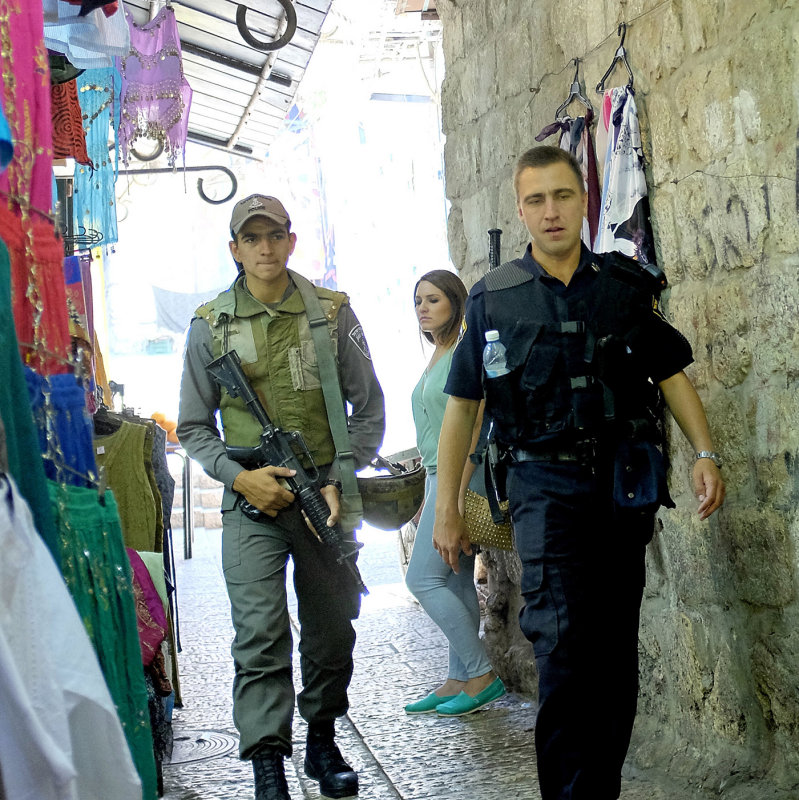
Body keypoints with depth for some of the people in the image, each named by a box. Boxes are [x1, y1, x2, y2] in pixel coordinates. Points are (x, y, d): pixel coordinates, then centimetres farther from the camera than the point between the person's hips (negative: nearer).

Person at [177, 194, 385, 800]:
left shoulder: (332, 313, 3)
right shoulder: (211, 325, 2)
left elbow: (369, 408, 6)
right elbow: (194, 426, 7)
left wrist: (341, 481, -6)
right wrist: (239, 477, -9)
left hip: (326, 494, 2)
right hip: (253, 499, -1)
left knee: (333, 630, 11)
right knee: (261, 635, -11)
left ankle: (322, 741, 29)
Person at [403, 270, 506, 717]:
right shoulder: (437, 358, 18)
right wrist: (430, 495, 21)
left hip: (461, 479, -9)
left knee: (424, 578, -10)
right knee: (456, 580, 8)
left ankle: (482, 676, -4)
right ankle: (460, 681, 12)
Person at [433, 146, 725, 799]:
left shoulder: (626, 285, 7)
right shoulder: (494, 297, 3)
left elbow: (672, 375, 10)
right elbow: (461, 407, 6)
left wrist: (706, 454, -4)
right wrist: (447, 510, 4)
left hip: (624, 485, 3)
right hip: (546, 483, -2)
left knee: (616, 648, 8)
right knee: (564, 643, -15)